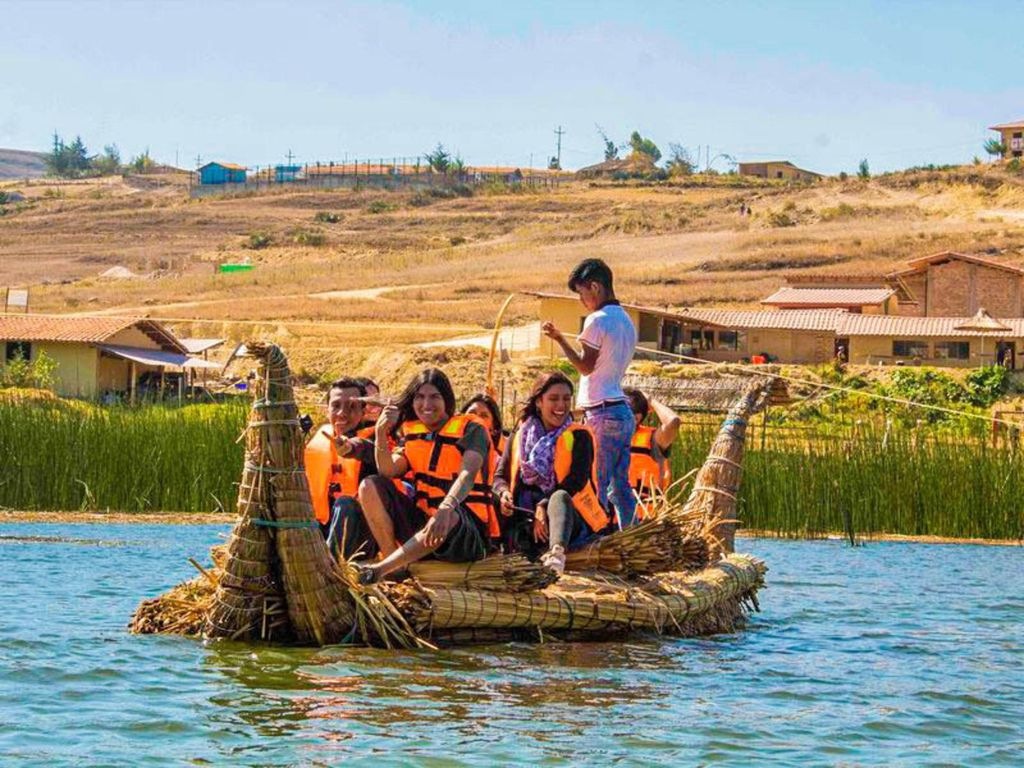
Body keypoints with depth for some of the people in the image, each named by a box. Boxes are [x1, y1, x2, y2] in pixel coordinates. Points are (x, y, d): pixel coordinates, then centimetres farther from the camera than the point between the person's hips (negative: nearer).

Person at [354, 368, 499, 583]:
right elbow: (388, 471, -5)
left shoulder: (470, 430, -6)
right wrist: (381, 433, -21)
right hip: (420, 520, 6)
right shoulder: (411, 431, 10)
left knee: (449, 519, -41)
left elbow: (467, 475, -25)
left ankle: (381, 569, -37)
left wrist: (445, 510, -44)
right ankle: (394, 564, -21)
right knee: (370, 486, -10)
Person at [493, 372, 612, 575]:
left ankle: (557, 551, -64)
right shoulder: (520, 436, 16)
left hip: (569, 517, -4)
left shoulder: (579, 437, 6)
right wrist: (503, 493, -16)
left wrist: (544, 506, -22)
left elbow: (577, 480, -8)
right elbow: (500, 476, 10)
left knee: (559, 497, -39)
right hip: (525, 517, 4)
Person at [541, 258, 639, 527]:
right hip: (624, 412, 9)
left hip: (601, 414, -9)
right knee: (621, 487, 10)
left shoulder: (597, 320, -10)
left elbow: (586, 366, -11)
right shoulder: (626, 321, 17)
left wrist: (559, 339, -9)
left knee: (595, 490, -7)